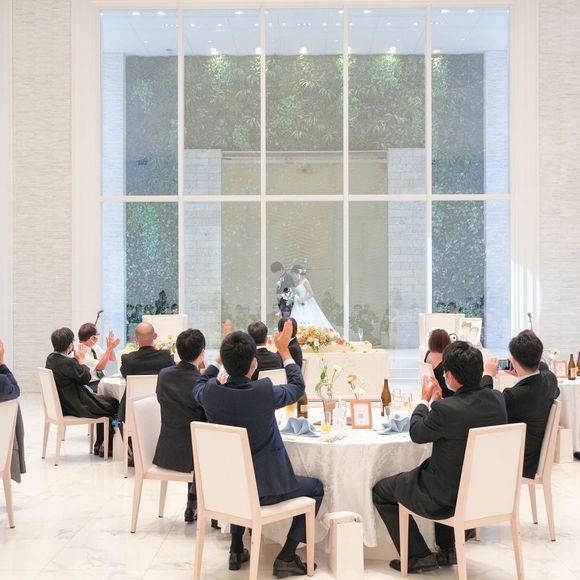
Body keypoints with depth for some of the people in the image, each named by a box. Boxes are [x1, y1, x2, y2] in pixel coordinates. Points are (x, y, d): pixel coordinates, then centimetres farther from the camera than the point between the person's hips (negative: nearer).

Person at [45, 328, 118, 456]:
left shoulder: (51, 358, 3)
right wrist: (81, 359, -4)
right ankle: (106, 447, 17)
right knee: (113, 404, 4)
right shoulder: (67, 362, -26)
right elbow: (86, 378, -14)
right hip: (75, 406, -10)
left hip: (62, 403, 10)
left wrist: (77, 358, 4)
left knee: (105, 401, 20)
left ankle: (99, 446, 23)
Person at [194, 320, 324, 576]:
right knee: (316, 487, 21)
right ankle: (286, 557, 12)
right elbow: (298, 386, -2)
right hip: (265, 488, -4)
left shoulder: (210, 392, -14)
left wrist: (222, 355, 16)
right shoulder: (265, 392, -24)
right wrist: (284, 350, 6)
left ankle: (236, 551, 36)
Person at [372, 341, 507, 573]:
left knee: (380, 491, 14)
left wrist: (425, 400, 6)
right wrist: (437, 399, 15)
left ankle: (419, 556, 16)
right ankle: (447, 549, 36)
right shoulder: (497, 400, -9)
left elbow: (416, 433, -9)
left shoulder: (444, 409, -29)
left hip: (449, 498, -7)